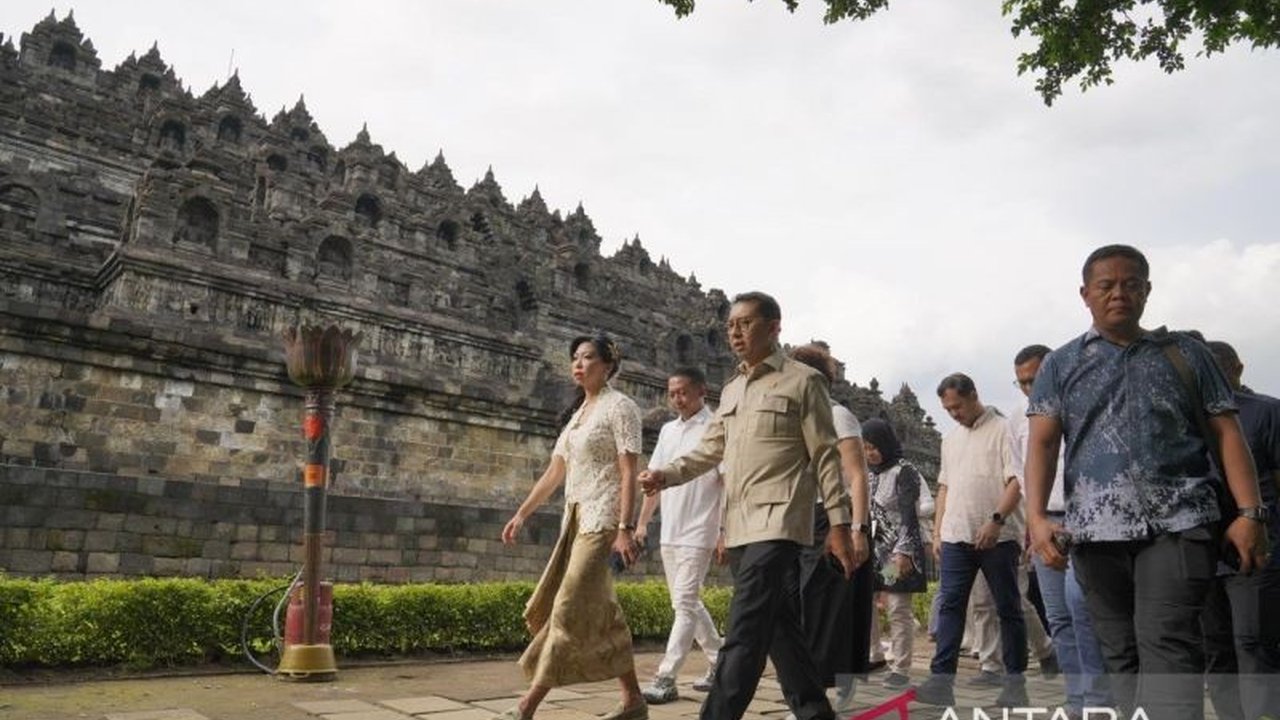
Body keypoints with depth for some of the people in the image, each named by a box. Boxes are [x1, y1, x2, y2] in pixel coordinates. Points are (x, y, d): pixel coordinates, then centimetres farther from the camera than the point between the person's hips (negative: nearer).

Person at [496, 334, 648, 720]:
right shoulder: (576, 414, 19)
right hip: (576, 518, 9)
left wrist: (625, 528, -21)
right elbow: (554, 473, 19)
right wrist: (521, 514, 15)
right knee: (597, 612, 8)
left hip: (603, 518, -9)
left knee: (570, 610, -10)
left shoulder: (619, 406, -5)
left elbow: (628, 474, -13)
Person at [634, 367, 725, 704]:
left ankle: (665, 679, -7)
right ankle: (720, 661, 29)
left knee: (684, 604, -8)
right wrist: (642, 522, 12)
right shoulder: (667, 430, 12)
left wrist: (727, 530, -17)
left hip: (697, 533, -8)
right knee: (688, 602, 14)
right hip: (669, 532, 8)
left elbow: (729, 482, -12)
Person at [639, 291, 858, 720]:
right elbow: (709, 451, 16)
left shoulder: (802, 381, 0)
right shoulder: (731, 391, 19)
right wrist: (664, 475, -1)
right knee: (778, 629, 13)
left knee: (744, 634, -12)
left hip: (777, 523, -7)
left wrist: (839, 524, -7)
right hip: (739, 527, 7)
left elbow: (825, 457, -3)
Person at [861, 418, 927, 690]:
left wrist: (904, 552, -18)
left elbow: (908, 515, -11)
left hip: (897, 550, -6)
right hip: (871, 550, 6)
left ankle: (900, 668, 6)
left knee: (898, 610, -2)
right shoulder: (868, 474, 13)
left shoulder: (903, 471, -6)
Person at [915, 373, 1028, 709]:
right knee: (950, 606, -1)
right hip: (956, 537, 6)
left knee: (1008, 609, 4)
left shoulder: (1002, 430, -2)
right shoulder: (951, 439, 18)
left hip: (997, 537, -5)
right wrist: (937, 532, 15)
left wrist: (996, 520, -20)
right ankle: (941, 679, -2)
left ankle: (1015, 681, 14)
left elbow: (1017, 481, -10)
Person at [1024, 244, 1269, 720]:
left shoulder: (1185, 353, 13)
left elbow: (1226, 432, 9)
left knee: (1168, 645, -14)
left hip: (1179, 521, -1)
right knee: (1121, 654, 9)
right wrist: (1037, 517, -11)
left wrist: (1249, 512, -3)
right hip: (1096, 528, 2)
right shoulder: (1060, 365, 11)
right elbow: (1042, 443, 3)